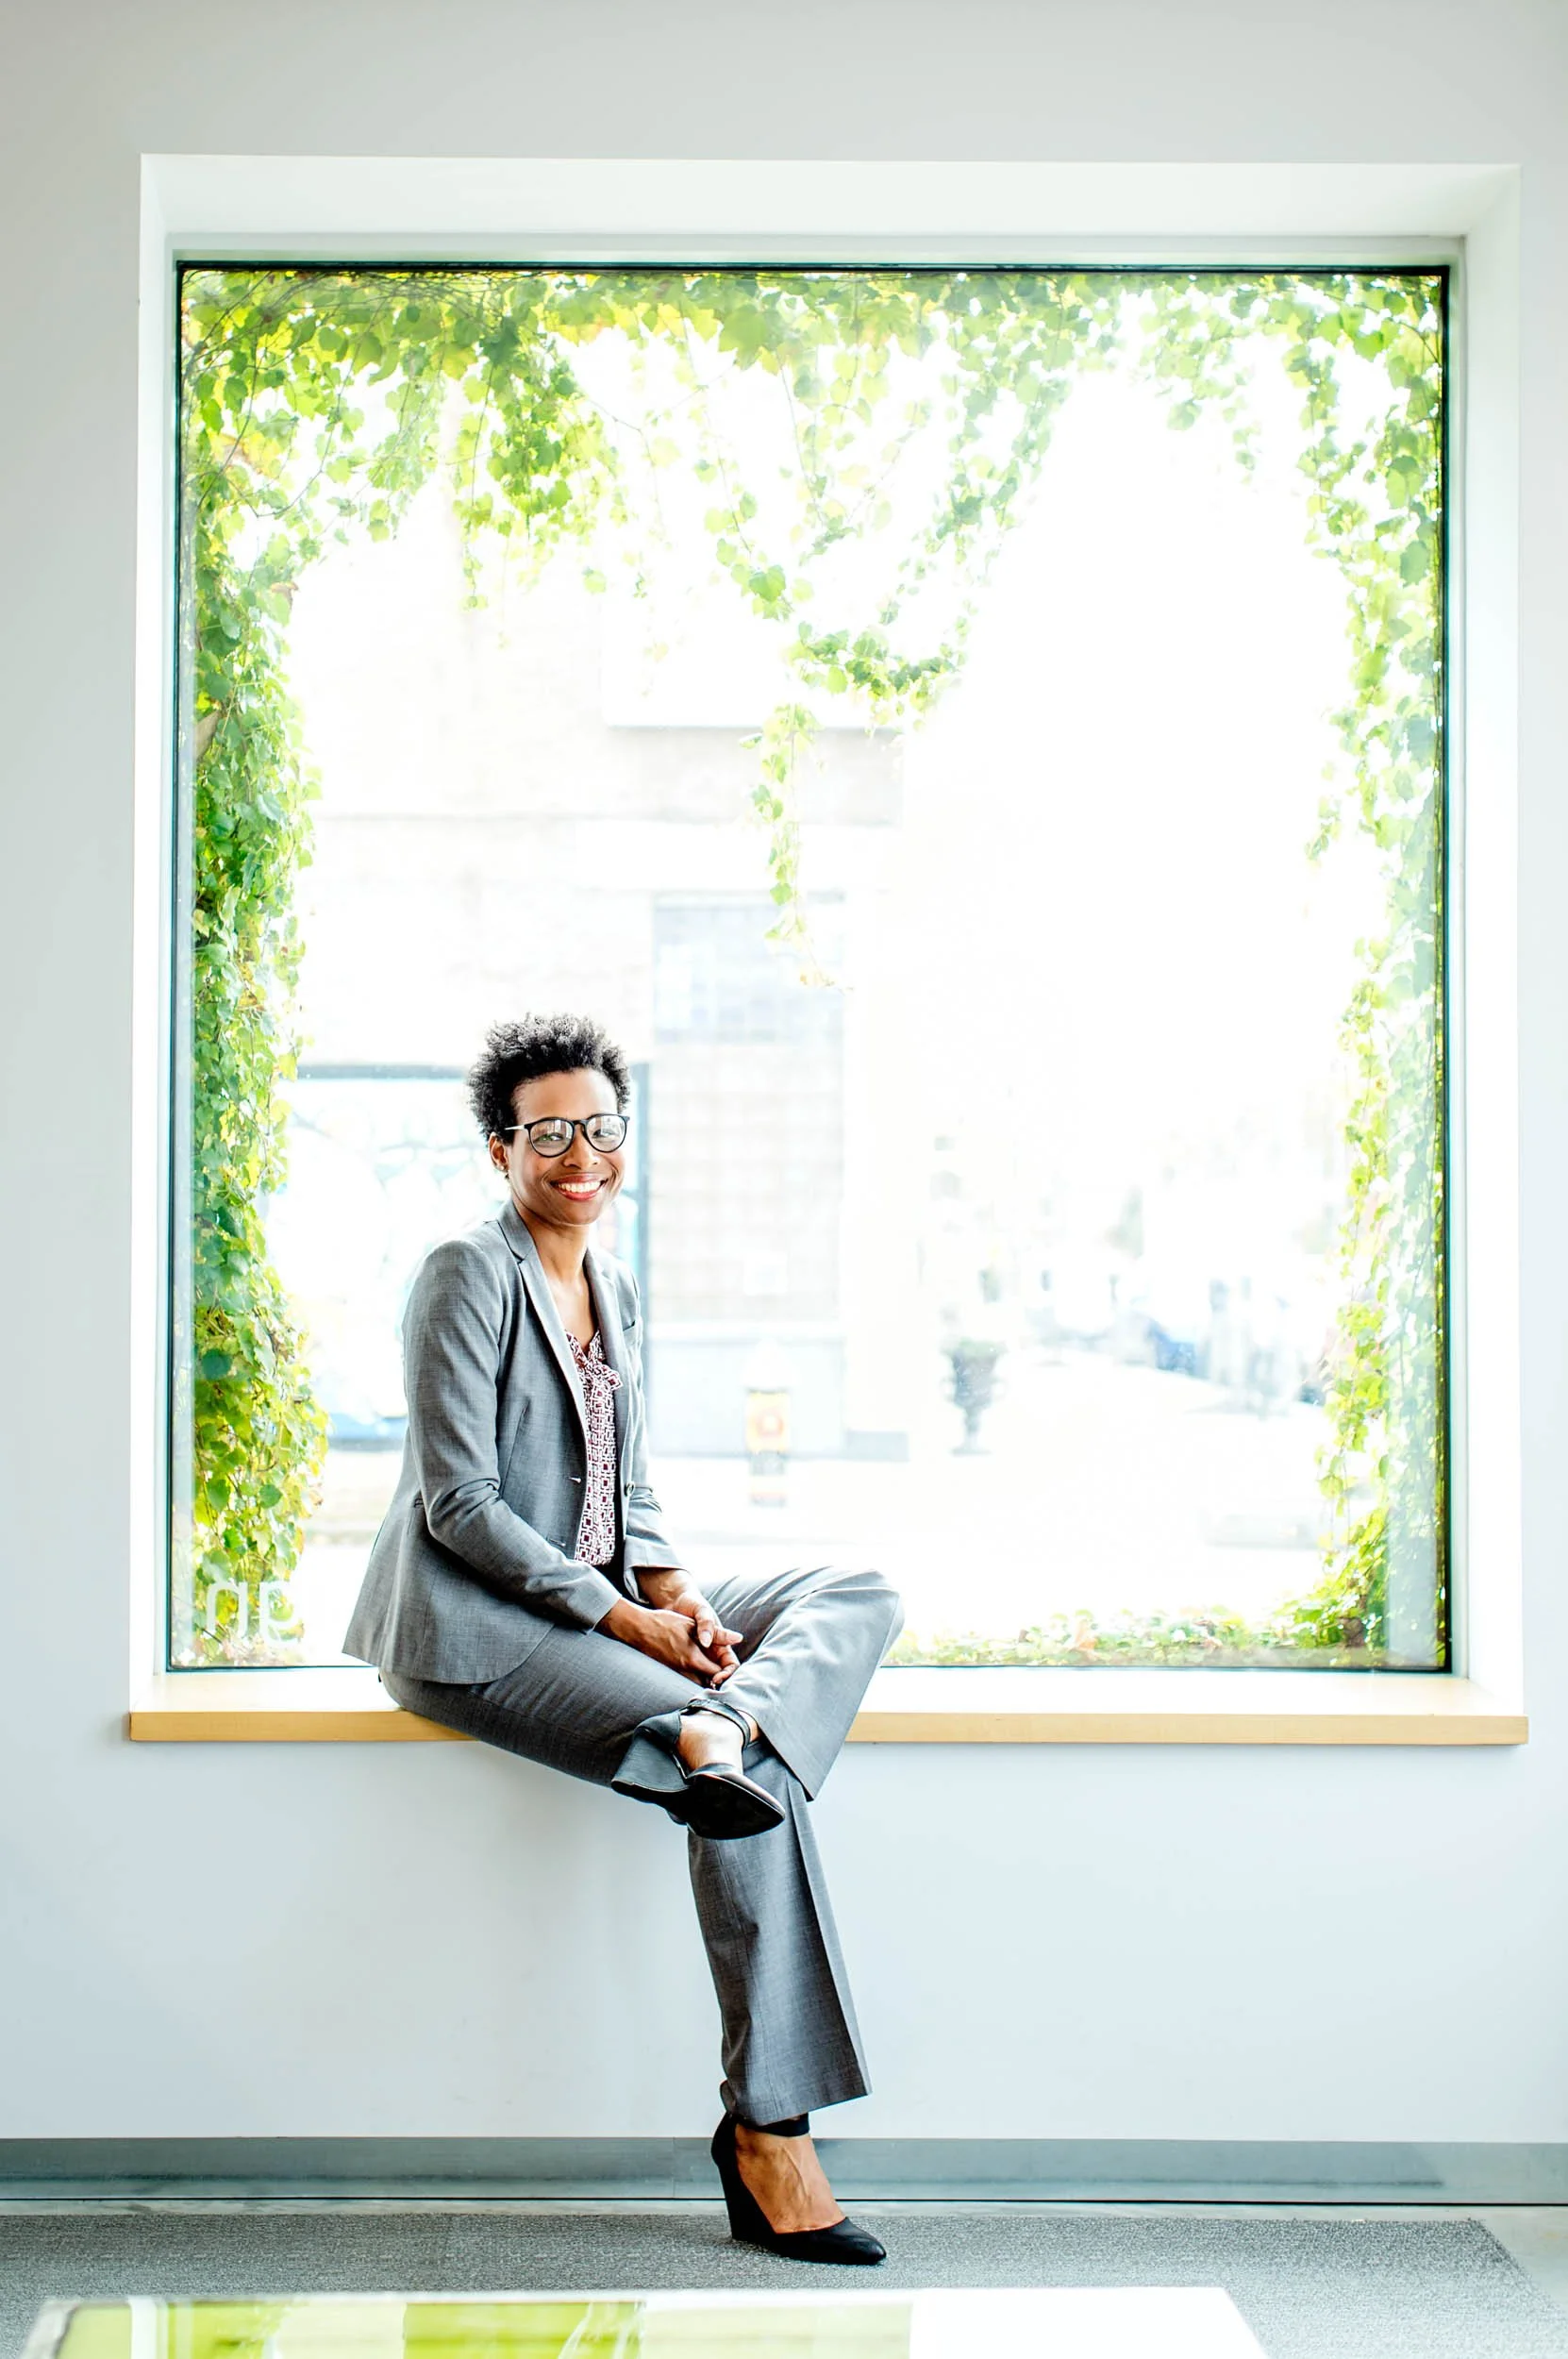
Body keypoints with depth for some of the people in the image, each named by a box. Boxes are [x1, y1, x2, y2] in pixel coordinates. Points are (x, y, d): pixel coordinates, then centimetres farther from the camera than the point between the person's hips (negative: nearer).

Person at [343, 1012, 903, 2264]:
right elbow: (458, 1505, -15)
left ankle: (722, 1729, -37)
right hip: (476, 1621, -8)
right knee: (754, 1785, -25)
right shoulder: (468, 1276, -10)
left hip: (605, 1597, 8)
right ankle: (769, 2127, -20)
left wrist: (671, 1586, -5)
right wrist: (620, 1617, -18)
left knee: (861, 1595, -7)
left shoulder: (617, 1287, 15)